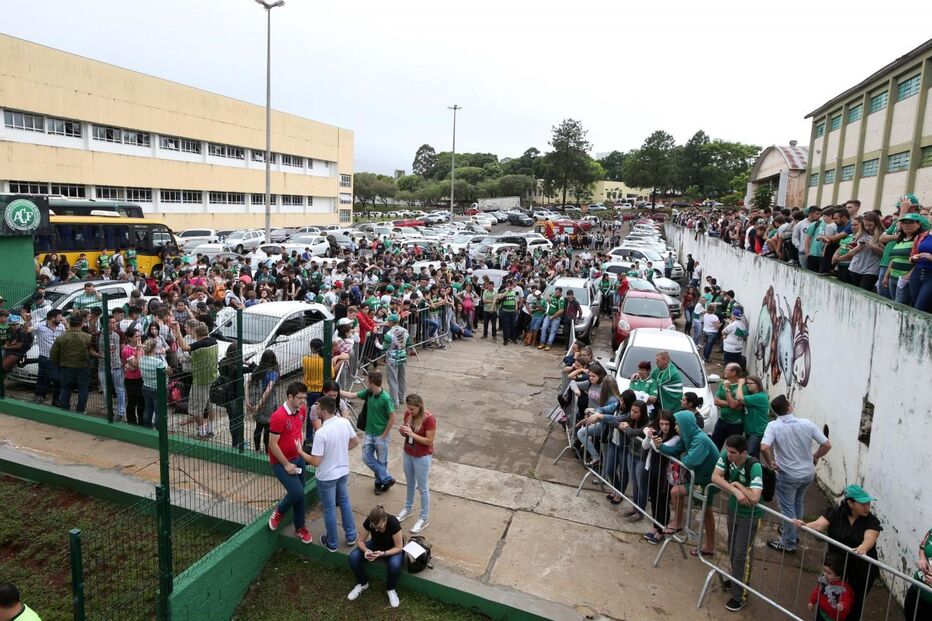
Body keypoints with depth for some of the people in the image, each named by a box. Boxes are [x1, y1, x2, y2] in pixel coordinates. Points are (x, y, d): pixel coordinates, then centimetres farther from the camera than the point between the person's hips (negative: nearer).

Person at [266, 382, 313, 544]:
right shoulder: (278, 416, -26)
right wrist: (286, 465, -16)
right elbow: (272, 445, -21)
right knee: (297, 492, -14)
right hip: (281, 462, -6)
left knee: (300, 493, 12)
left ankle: (300, 527, 30)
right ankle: (279, 511, 16)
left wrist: (301, 447, 5)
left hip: (298, 458, 7)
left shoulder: (302, 410, -4)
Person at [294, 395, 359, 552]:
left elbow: (315, 462, -25)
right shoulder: (345, 423, -11)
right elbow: (356, 442, 5)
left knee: (329, 509, 13)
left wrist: (300, 452, -10)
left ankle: (332, 544, 31)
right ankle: (351, 537, 37)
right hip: (343, 471, 6)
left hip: (326, 477, -6)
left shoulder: (321, 433, -30)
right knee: (345, 503, 24)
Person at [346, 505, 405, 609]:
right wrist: (365, 550, -34)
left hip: (393, 548, -3)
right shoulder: (369, 521, -26)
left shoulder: (393, 523, -35)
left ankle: (390, 589, -4)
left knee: (395, 565, -36)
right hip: (376, 545, 3)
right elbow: (360, 540, -13)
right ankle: (362, 583, 5)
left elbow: (399, 548, -25)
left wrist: (383, 554, -40)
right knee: (353, 557, -22)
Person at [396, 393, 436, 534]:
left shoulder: (429, 419, -25)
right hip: (407, 454, 6)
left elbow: (429, 441, -23)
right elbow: (405, 434, 5)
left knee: (422, 488, 8)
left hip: (422, 457, -6)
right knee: (410, 484, 25)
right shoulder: (408, 413, -6)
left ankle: (424, 518, 24)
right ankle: (408, 509, 46)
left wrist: (412, 434, -29)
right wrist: (402, 431, -18)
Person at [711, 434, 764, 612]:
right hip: (733, 509, 6)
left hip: (749, 515, -6)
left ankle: (740, 595, 15)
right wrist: (735, 491, -30)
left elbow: (754, 498, -36)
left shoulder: (754, 467, -31)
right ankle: (737, 580, 43)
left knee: (742, 554, 1)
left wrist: (738, 485, -24)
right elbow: (715, 477, -19)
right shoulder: (725, 456, -15)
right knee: (732, 549, 21)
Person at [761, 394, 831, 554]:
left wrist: (770, 463, -14)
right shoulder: (807, 423, -10)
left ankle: (788, 544, 24)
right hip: (808, 473, 4)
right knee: (798, 503, 28)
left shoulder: (773, 426, -19)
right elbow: (827, 445, -6)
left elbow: (764, 448, -33)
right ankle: (793, 533, 45)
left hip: (787, 475, -4)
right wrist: (815, 457, 11)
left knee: (788, 509, 12)